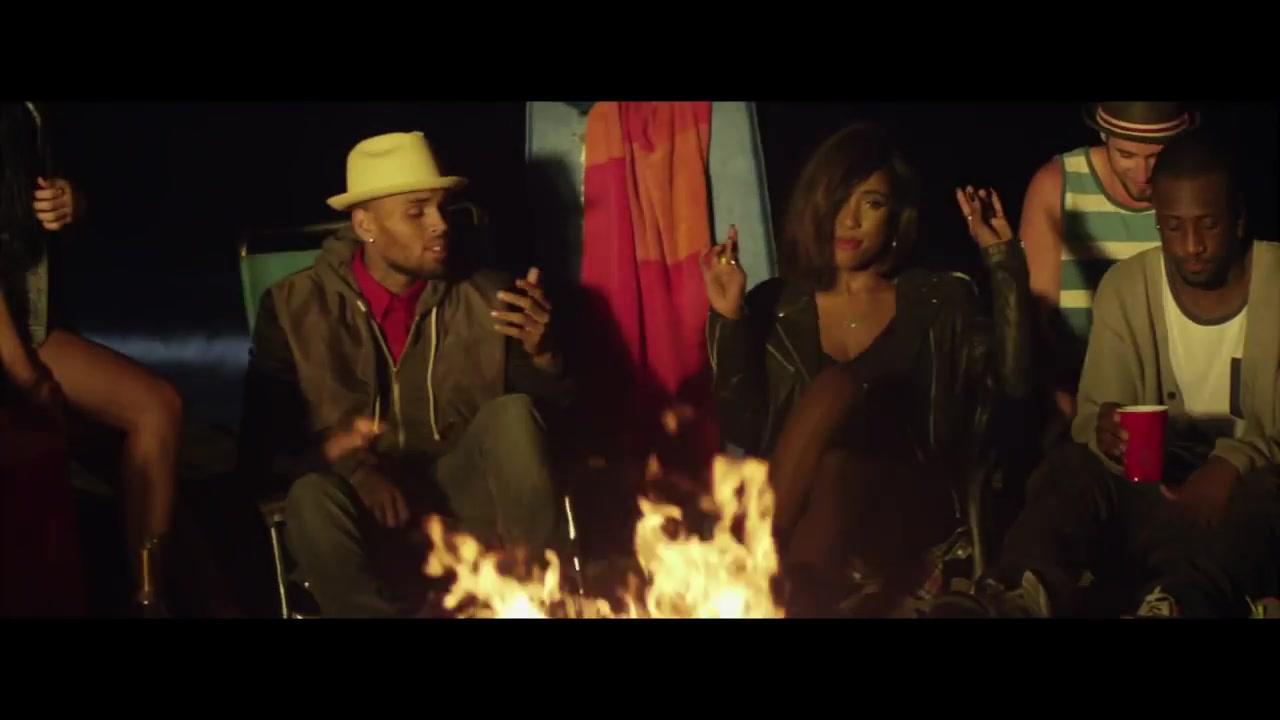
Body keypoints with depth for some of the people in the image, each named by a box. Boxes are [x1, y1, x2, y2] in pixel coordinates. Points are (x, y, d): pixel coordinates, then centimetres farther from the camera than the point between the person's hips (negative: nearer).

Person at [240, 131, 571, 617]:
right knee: (314, 498, -35)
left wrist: (540, 352, -21)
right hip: (364, 507, -2)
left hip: (459, 501, 2)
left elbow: (550, 406, 1)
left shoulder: (483, 299, 2)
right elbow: (264, 439, -3)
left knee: (511, 413, -26)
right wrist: (348, 468, -21)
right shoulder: (294, 307, -2)